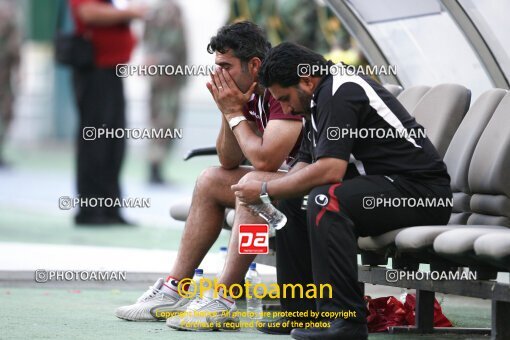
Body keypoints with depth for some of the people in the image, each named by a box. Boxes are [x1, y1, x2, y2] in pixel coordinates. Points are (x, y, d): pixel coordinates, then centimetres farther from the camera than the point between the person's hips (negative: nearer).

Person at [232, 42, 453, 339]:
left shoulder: (341, 92, -16)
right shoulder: (323, 98, 15)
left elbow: (330, 170, -25)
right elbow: (305, 166, 17)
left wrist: (266, 189, -15)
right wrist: (269, 195, -3)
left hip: (422, 191, -11)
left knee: (325, 200, -31)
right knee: (289, 203, 11)